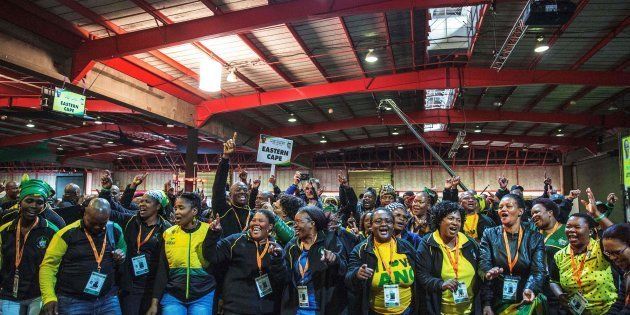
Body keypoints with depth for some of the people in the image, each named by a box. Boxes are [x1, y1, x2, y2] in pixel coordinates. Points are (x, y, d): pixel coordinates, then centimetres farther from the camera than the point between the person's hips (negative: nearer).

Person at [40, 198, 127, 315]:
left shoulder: (115, 231, 3)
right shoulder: (67, 234, -8)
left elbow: (123, 248, 22)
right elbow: (48, 266, -6)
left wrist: (122, 256, -2)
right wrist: (49, 297, -15)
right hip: (72, 301, -3)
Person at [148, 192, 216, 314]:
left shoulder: (209, 231, -7)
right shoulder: (168, 233, 2)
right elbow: (162, 271, 5)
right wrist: (155, 301, 3)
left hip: (203, 297, -2)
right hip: (173, 296, 2)